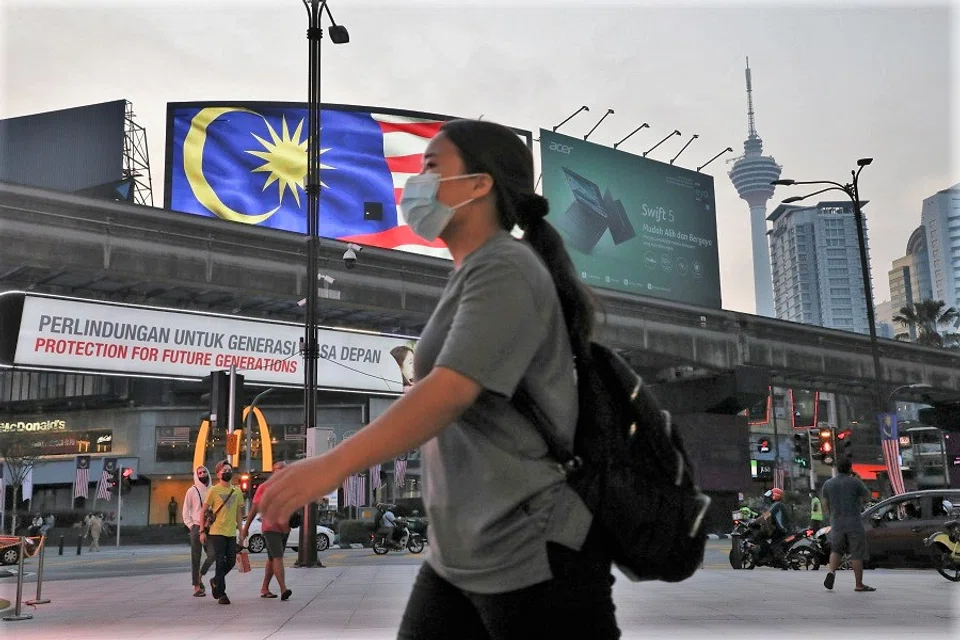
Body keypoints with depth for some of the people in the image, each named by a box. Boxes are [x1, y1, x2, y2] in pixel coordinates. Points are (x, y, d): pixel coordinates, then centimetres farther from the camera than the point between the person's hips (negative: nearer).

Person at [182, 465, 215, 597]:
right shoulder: (192, 491, 2)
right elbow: (185, 513, 3)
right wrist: (192, 527, -6)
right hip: (196, 527, -3)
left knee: (212, 554, -8)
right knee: (196, 558, -1)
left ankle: (200, 577, 15)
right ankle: (196, 587, 4)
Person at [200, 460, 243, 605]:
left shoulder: (237, 492, 11)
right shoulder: (213, 490, -4)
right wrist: (202, 531, -7)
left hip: (231, 533, 5)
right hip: (217, 532, -5)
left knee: (231, 561, 6)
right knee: (220, 562, -3)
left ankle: (215, 581, 31)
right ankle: (221, 593, 4)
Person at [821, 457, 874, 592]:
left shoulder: (827, 484, 4)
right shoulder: (855, 482, -6)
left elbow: (825, 505, 7)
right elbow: (868, 496, 8)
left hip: (836, 524, 3)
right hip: (854, 523, -3)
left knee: (836, 550, 19)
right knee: (857, 554, 5)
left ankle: (831, 572, -6)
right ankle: (859, 584, 8)